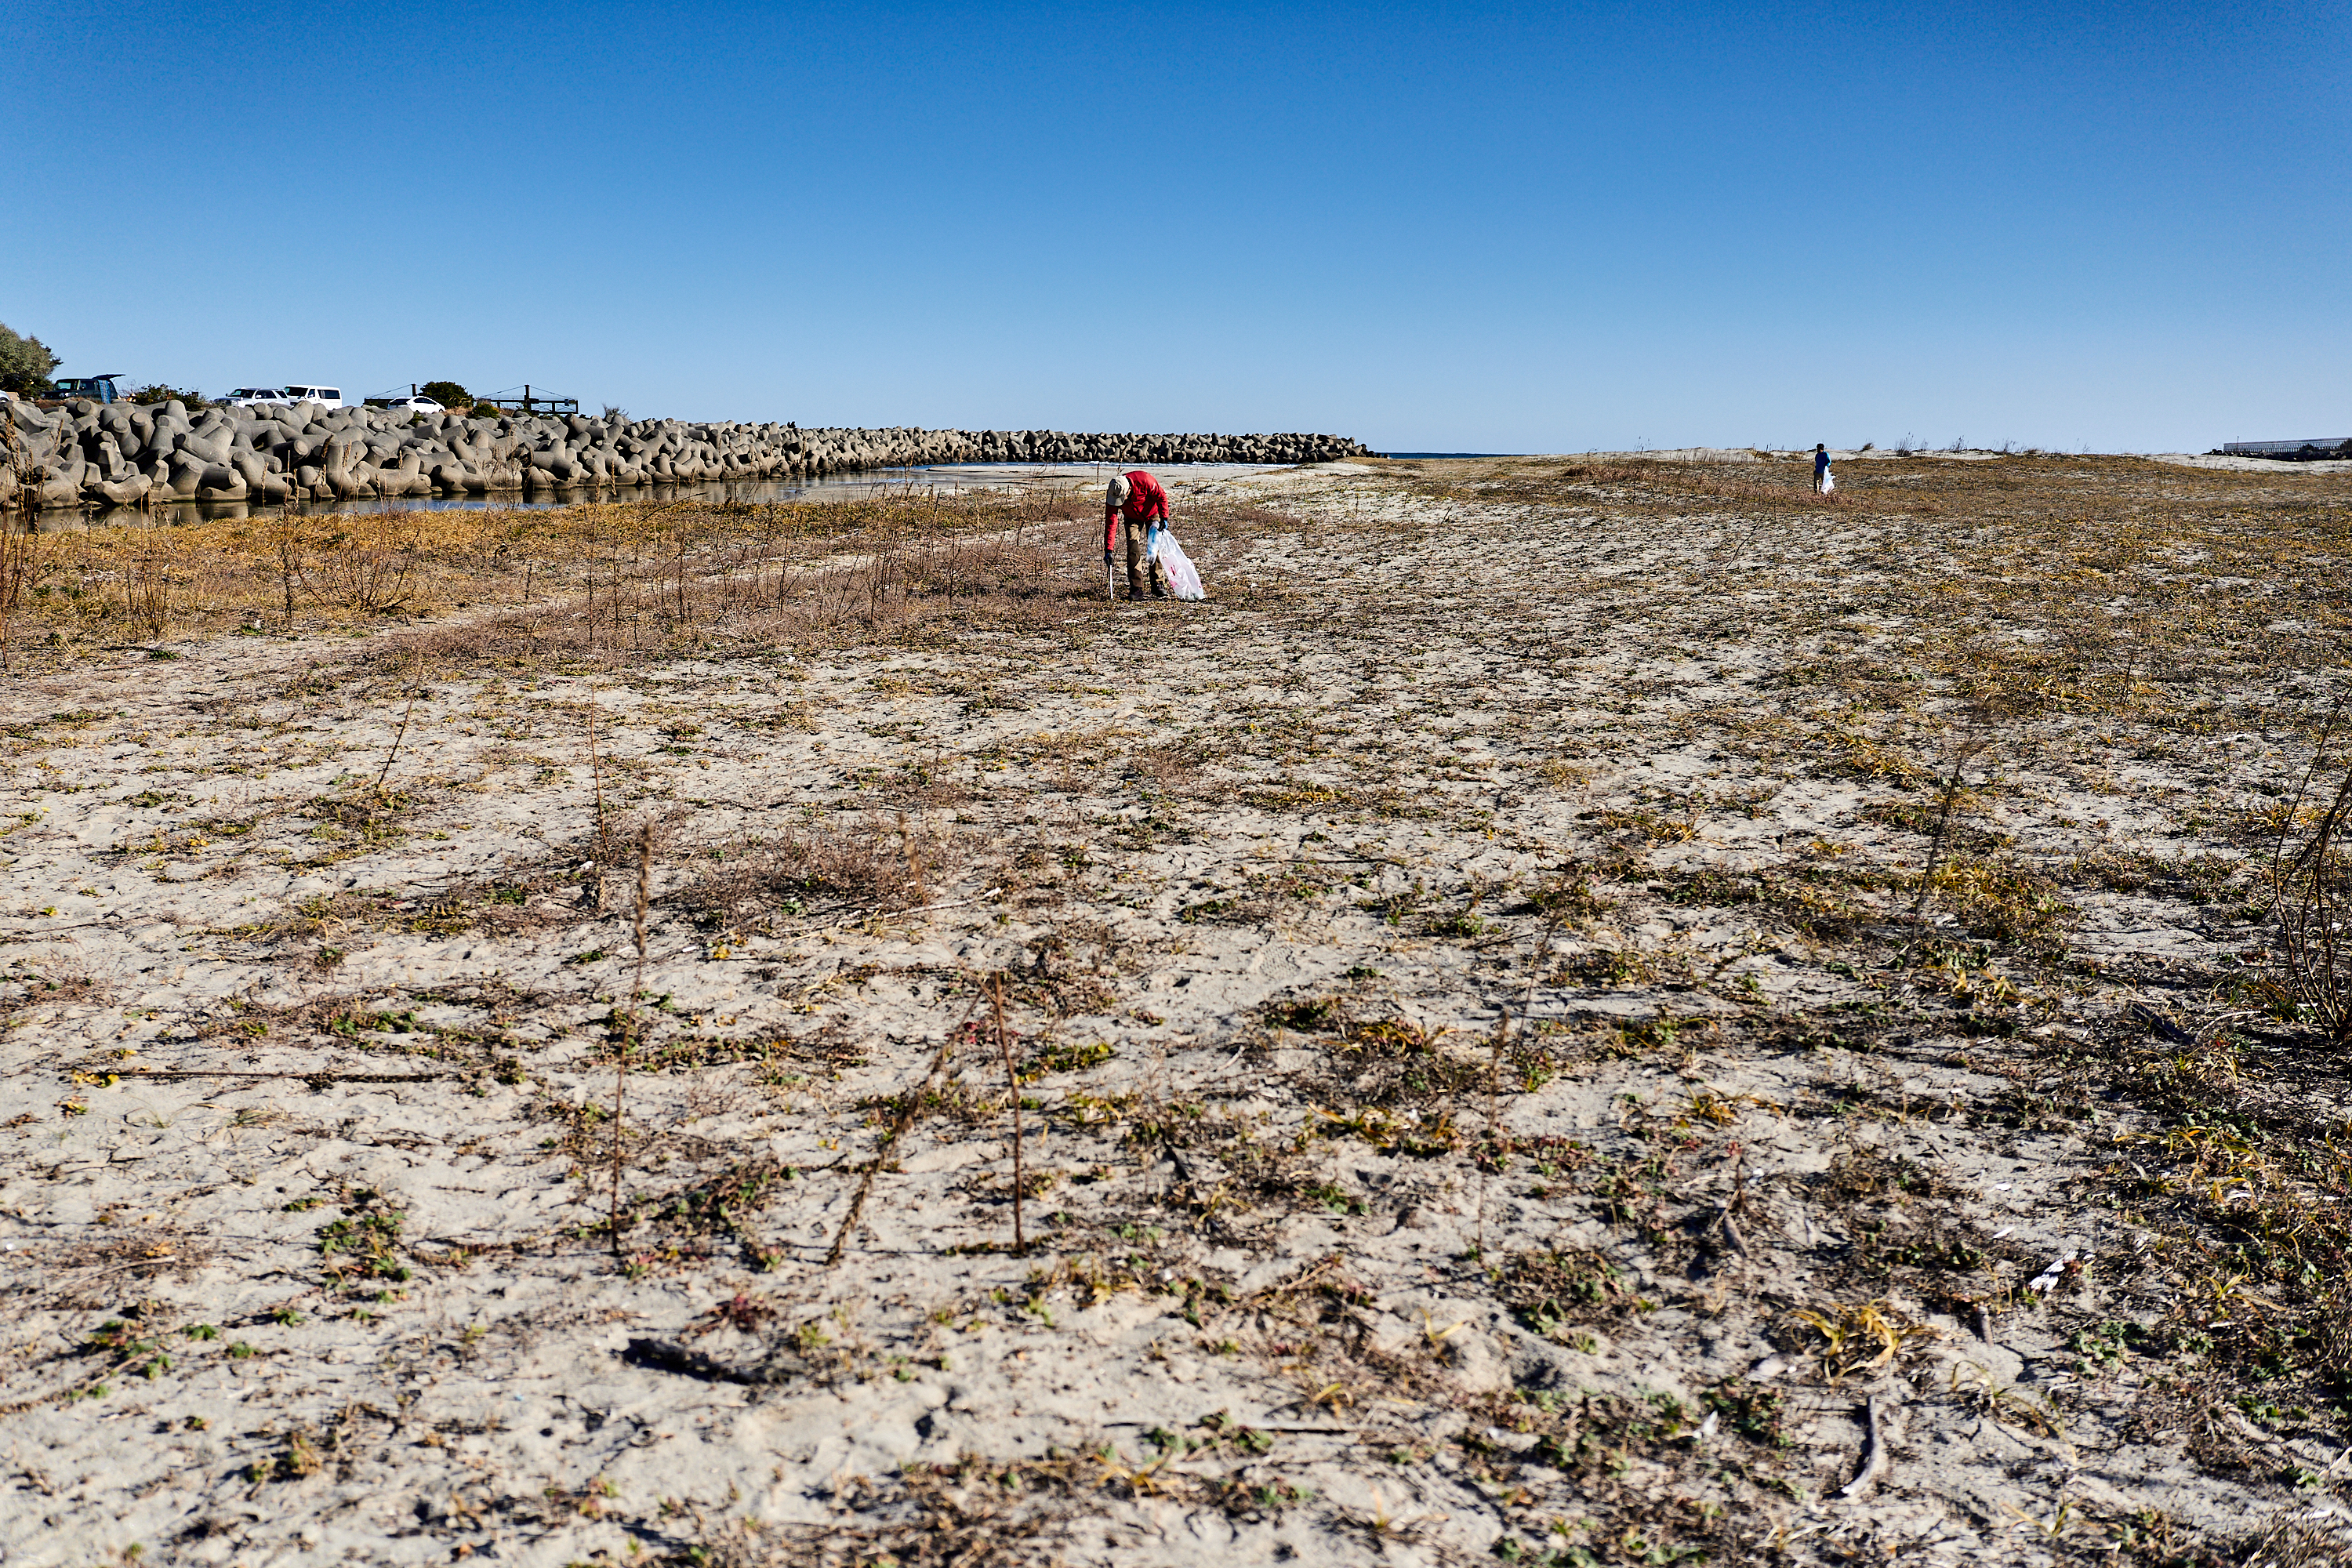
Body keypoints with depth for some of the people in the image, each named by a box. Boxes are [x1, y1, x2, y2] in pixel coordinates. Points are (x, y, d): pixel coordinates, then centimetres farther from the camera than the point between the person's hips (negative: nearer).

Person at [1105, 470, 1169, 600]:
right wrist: (1108, 549, -28)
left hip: (1152, 514, -1)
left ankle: (1157, 585, 2)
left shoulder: (1144, 481, -39)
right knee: (1133, 549, -12)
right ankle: (1136, 587, -10)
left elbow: (1161, 496, -22)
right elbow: (1110, 522, -25)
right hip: (1132, 518, 1)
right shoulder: (1113, 493, -29)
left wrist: (1164, 518, -26)